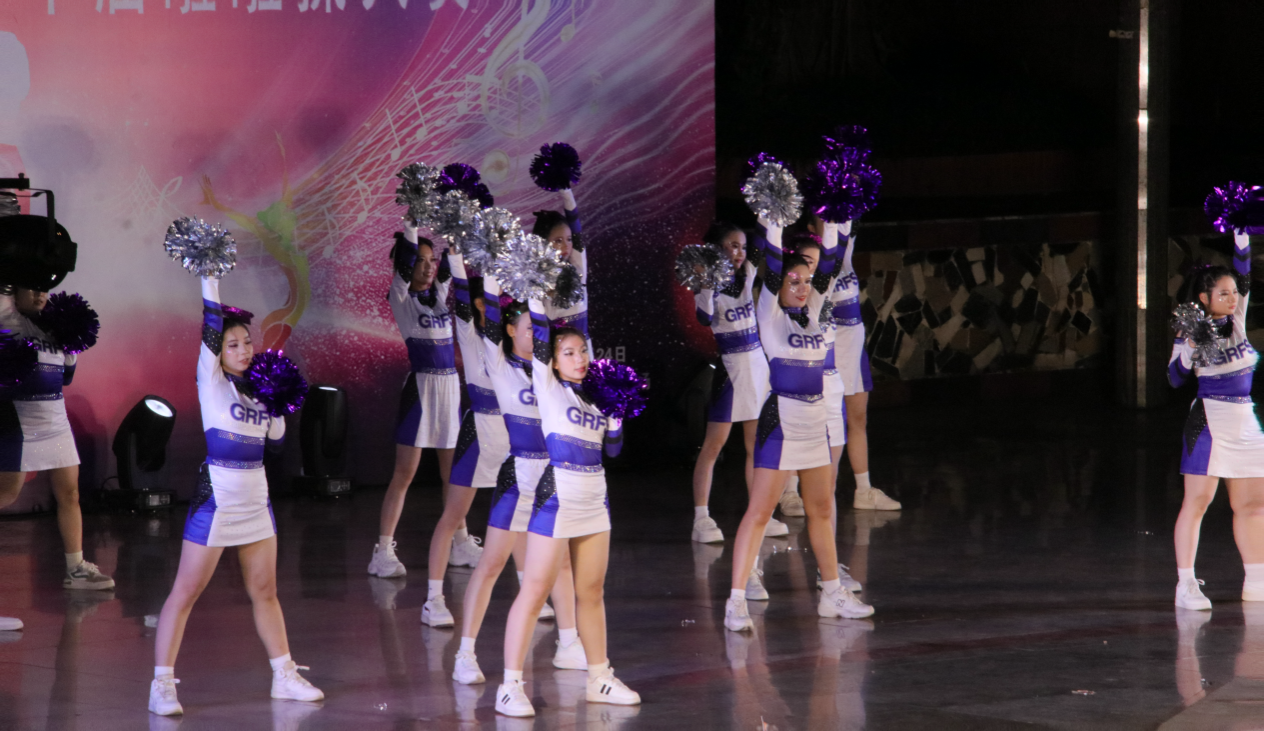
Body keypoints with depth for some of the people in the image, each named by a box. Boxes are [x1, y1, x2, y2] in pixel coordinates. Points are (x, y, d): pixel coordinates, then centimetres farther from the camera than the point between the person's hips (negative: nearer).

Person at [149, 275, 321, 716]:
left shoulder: (259, 385, 10)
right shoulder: (212, 381, -5)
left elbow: (275, 444, 13)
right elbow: (211, 326, -16)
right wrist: (209, 277, -20)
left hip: (255, 498, 6)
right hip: (216, 497, -6)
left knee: (264, 591, 14)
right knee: (186, 592, -5)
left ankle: (284, 677, 22)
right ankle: (162, 684, -4)